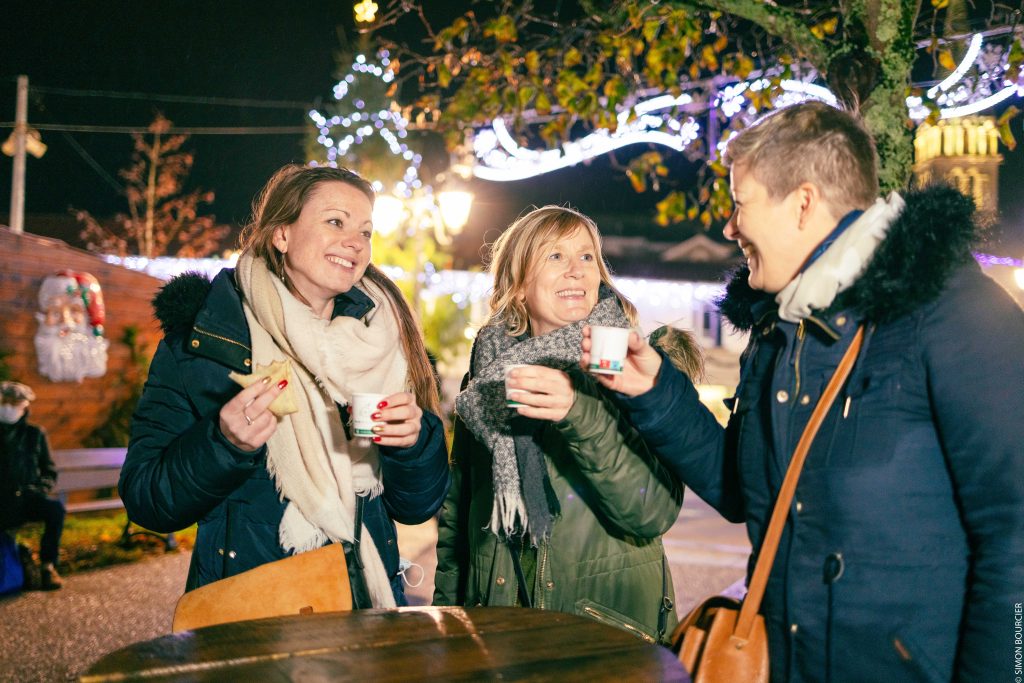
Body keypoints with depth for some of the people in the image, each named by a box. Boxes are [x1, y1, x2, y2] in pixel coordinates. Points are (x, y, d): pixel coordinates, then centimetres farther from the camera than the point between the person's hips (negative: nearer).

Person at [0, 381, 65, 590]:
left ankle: (48, 565, -17)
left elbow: (49, 470, 20)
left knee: (56, 508, -31)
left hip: (26, 498, 2)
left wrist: (41, 487, -2)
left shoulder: (35, 434, 15)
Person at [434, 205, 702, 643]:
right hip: (497, 615, 3)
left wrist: (581, 415, -31)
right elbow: (456, 509, 10)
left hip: (610, 615, -2)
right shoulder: (487, 377, 1)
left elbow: (655, 513, -21)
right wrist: (446, 608, 8)